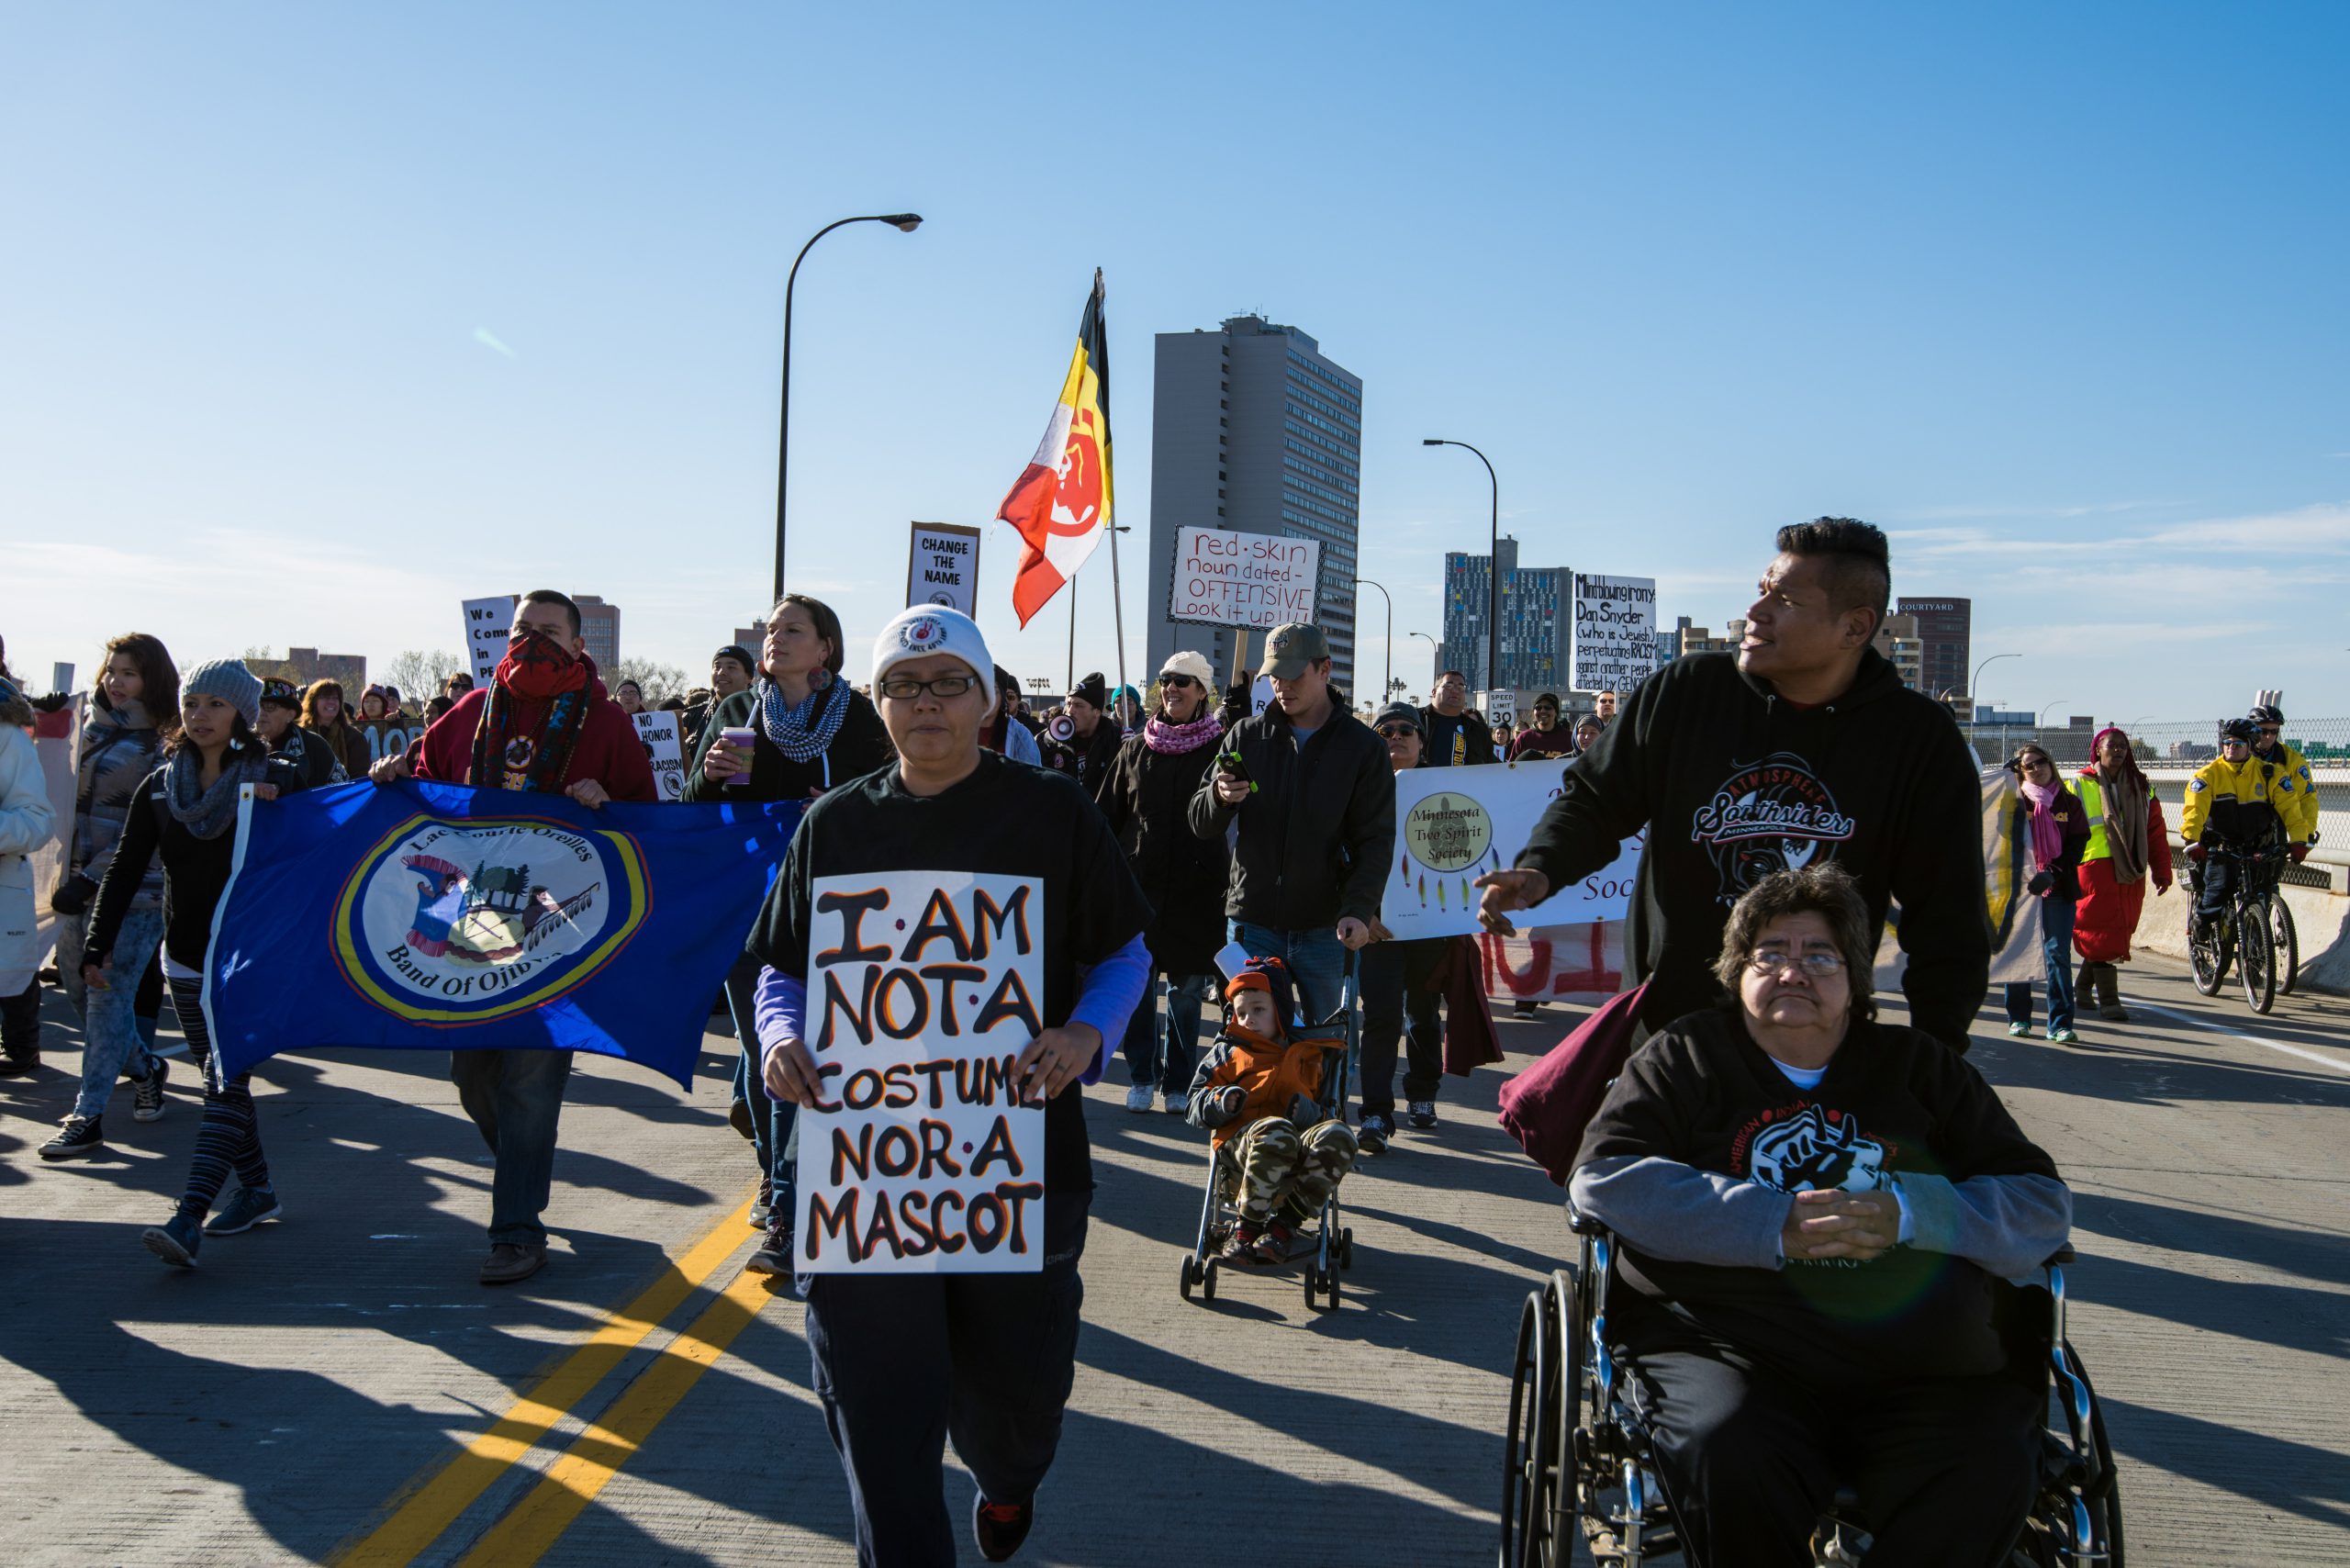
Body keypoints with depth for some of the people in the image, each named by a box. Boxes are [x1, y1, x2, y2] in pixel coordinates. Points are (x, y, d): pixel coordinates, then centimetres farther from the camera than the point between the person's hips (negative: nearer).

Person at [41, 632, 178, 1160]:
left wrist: (92, 878, -17)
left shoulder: (166, 747, -8)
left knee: (109, 999, -7)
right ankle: (146, 1068, 34)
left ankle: (88, 1117, -1)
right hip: (81, 885, 7)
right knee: (78, 988, 13)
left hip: (134, 893, -7)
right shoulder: (96, 725, 12)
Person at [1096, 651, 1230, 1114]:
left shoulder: (1218, 747, 0)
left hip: (1196, 889, -2)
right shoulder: (1136, 749, 8)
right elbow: (1109, 816, 10)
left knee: (1187, 989, 6)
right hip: (1140, 883, 2)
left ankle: (1178, 1083, 17)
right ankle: (1141, 1079, 17)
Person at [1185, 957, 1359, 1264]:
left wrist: (1314, 1113, -2)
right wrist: (1220, 1103, -6)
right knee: (1275, 1131, -39)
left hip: (1299, 1162, 2)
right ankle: (1247, 1225, -24)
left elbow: (1335, 1111, 23)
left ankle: (1285, 1224, -25)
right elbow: (1193, 1106, 17)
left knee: (1338, 1134, -32)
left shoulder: (1311, 1055, 29)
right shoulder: (1227, 1052, 25)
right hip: (1240, 1144, -2)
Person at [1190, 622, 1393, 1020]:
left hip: (1323, 928, -1)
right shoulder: (1246, 736, 7)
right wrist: (1220, 797, -17)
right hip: (1252, 926, 1)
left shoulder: (1363, 747, 2)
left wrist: (1359, 910, -18)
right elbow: (1202, 825, 7)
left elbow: (1376, 840, -2)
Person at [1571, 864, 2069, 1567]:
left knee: (1989, 1476, -28)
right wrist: (1772, 1226, -11)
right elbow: (1602, 1177, -1)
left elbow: (2043, 1204, 13)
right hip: (1731, 1346, -2)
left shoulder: (1918, 1066, 23)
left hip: (1923, 1372, 2)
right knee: (1729, 1463, -32)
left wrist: (1908, 1214, -7)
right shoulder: (1688, 1054, 15)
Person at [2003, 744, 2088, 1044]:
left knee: (2057, 953, -5)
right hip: (2019, 886, 0)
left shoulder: (2069, 803, 7)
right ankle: (2018, 1018, 17)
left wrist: (2051, 874, -12)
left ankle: (2060, 1025, -3)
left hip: (2058, 888, 0)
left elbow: (2077, 845, 2)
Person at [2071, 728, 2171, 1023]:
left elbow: (2156, 831, 13)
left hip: (2130, 873, 4)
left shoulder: (2141, 787, 14)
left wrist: (2162, 872, 7)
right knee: (2103, 932, -9)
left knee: (2118, 931, 8)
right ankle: (2108, 1000, -6)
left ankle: (2084, 990, 23)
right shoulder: (2080, 785, 3)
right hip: (2094, 869, -4)